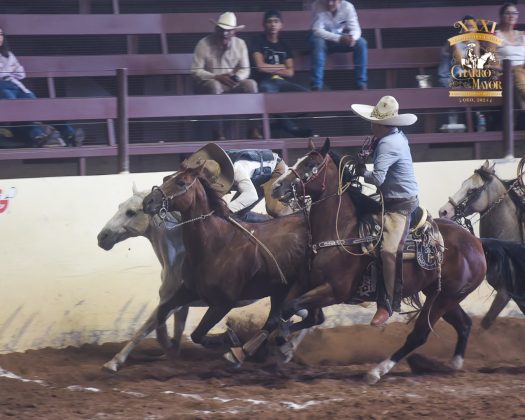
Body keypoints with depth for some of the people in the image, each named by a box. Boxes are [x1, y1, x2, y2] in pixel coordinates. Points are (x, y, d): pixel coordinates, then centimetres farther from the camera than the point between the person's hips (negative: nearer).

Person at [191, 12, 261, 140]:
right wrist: (217, 77, -23)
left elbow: (245, 70, 4)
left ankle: (253, 130, -23)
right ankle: (218, 133, -38)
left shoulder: (240, 44, 2)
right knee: (214, 85, -39)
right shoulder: (203, 44, -9)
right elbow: (195, 71, -12)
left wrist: (237, 77, -21)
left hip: (232, 85, 3)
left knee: (250, 84, -25)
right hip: (209, 83, -3)